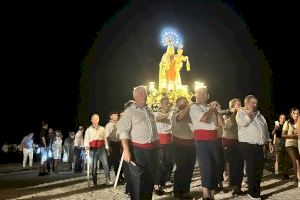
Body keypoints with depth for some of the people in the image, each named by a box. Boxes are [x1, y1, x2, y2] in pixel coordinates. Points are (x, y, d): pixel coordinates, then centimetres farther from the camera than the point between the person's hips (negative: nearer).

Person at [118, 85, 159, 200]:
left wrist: (157, 146, 20)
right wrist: (126, 150, -23)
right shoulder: (129, 111, -4)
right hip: (137, 150, -6)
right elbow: (123, 131, -13)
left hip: (152, 150, 6)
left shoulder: (149, 111, 16)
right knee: (136, 181, 0)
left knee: (150, 180, 13)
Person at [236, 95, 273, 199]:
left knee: (259, 168, 10)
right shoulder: (241, 112, 1)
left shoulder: (259, 114, 20)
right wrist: (249, 112, -10)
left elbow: (266, 128, 21)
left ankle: (256, 189, 24)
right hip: (248, 145, -6)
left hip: (260, 146, 6)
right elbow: (242, 123, -21)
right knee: (251, 168, -3)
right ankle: (252, 191, 9)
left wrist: (269, 141, 13)